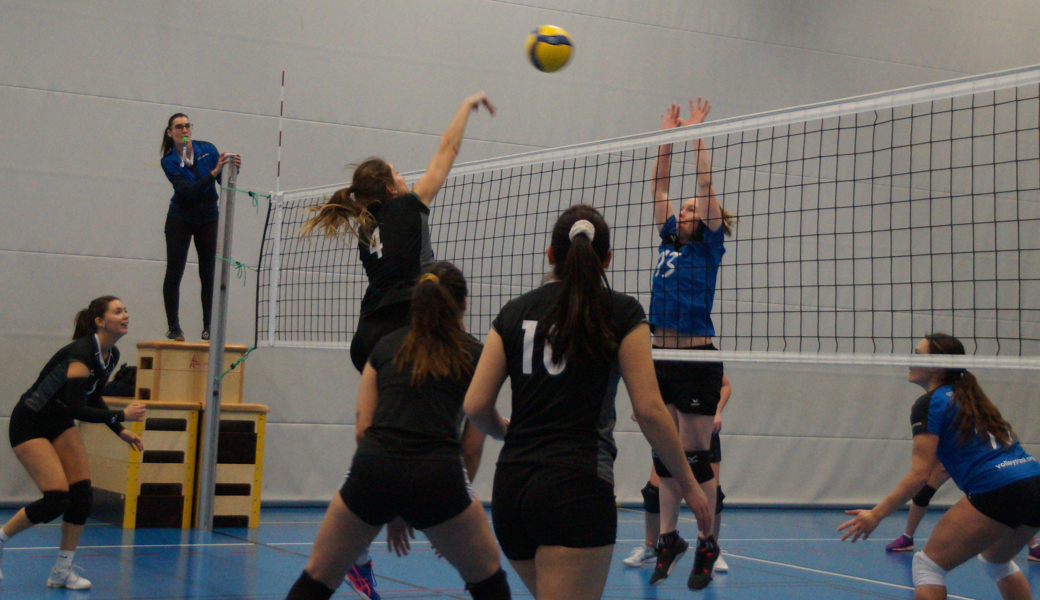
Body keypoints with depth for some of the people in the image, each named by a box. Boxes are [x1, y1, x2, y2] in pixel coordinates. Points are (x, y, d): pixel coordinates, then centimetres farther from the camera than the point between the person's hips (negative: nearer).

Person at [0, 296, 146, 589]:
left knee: (82, 495, -3)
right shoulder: (81, 353, -27)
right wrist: (122, 416, -28)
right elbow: (76, 408, -33)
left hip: (59, 423, 8)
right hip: (29, 424, -8)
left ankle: (62, 571, 7)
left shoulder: (111, 355, 0)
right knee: (57, 499, -17)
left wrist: (120, 431, 8)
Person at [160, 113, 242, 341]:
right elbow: (189, 191, -23)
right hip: (180, 218, -1)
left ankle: (208, 326, 5)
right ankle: (173, 326, 5)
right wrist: (214, 172, -34)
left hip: (208, 219, 1)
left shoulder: (208, 149, -7)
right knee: (174, 272, -3)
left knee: (208, 273, -1)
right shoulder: (169, 161, -10)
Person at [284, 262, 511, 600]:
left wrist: (388, 514, 22)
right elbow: (473, 443, 11)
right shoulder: (474, 355, 13)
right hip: (438, 474, -2)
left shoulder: (385, 346, 19)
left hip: (372, 470, 2)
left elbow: (363, 429, 15)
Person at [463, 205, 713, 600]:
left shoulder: (514, 312, 10)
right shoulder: (621, 313, 0)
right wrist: (688, 484, 6)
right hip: (578, 487, -5)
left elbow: (476, 406, 6)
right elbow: (649, 410, -5)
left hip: (510, 486, 5)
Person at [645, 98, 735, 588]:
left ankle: (707, 544, 11)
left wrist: (696, 134, -5)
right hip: (661, 357, 6)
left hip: (696, 357, -6)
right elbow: (659, 186, 17)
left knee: (696, 456, -1)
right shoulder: (669, 240, 14)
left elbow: (705, 185, -7)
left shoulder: (709, 245, 1)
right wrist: (667, 137, 16)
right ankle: (668, 539, 20)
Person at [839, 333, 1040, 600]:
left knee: (927, 565, 1)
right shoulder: (973, 398, 23)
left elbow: (919, 474, -7)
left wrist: (876, 514, -4)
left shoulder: (929, 404, -1)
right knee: (997, 560, 33)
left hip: (997, 492, -9)